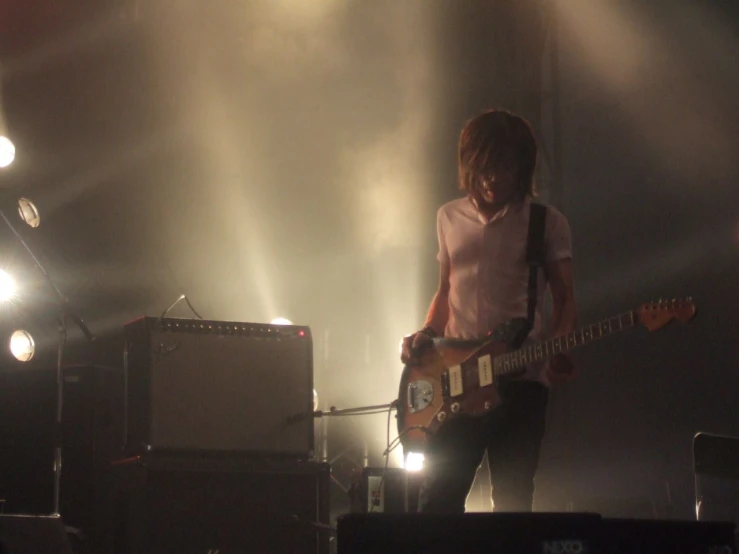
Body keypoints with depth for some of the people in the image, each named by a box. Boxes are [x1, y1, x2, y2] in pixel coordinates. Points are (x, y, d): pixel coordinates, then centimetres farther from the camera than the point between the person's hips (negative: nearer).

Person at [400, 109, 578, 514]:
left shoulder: (547, 223, 2)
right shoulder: (450, 218, 12)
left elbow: (565, 300, 3)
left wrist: (557, 351, -16)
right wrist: (426, 335, 2)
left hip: (521, 381, -2)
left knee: (513, 502, -1)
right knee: (439, 499, -3)